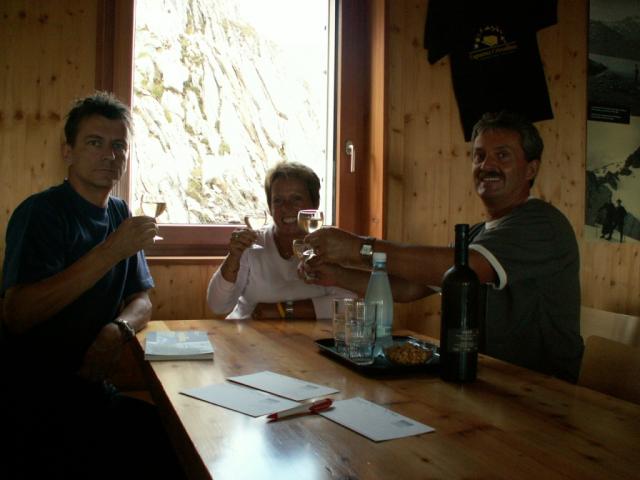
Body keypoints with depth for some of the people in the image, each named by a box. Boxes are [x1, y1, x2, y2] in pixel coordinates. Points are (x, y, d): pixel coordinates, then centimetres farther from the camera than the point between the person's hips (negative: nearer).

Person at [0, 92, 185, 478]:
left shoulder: (119, 214, 9)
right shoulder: (41, 213, -11)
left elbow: (141, 301, 10)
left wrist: (118, 329, -13)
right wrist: (112, 252, -27)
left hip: (89, 384, 6)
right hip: (33, 395, -6)